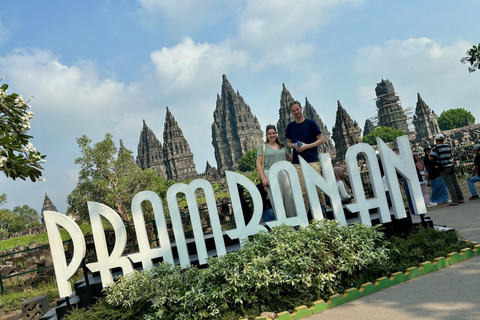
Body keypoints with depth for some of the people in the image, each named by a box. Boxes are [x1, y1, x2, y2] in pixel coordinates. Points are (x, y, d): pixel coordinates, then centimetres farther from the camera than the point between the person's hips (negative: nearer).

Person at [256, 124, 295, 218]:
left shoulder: (282, 146, 18)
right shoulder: (262, 146, 8)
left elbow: (289, 159, 28)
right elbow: (258, 164, 2)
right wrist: (263, 178, -8)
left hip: (283, 173, 3)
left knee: (290, 197, -3)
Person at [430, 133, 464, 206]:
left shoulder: (436, 148, -10)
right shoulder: (448, 146, 11)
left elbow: (431, 158, -15)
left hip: (444, 168, -6)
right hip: (451, 166, 6)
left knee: (450, 185, -5)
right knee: (455, 183, 12)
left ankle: (455, 201, -5)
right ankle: (460, 199, 17)